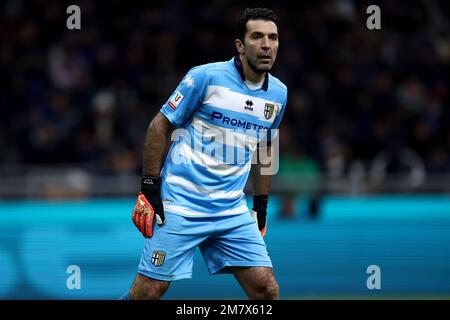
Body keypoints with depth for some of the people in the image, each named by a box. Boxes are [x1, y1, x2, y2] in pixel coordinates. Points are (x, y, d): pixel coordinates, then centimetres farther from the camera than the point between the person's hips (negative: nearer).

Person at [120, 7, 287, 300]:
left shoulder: (278, 93, 8)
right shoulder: (206, 77, -9)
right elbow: (160, 125, -4)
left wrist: (261, 205, 21)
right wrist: (150, 187, -7)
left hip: (233, 210, 5)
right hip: (179, 206, -5)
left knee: (267, 290, -5)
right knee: (148, 292, -5)